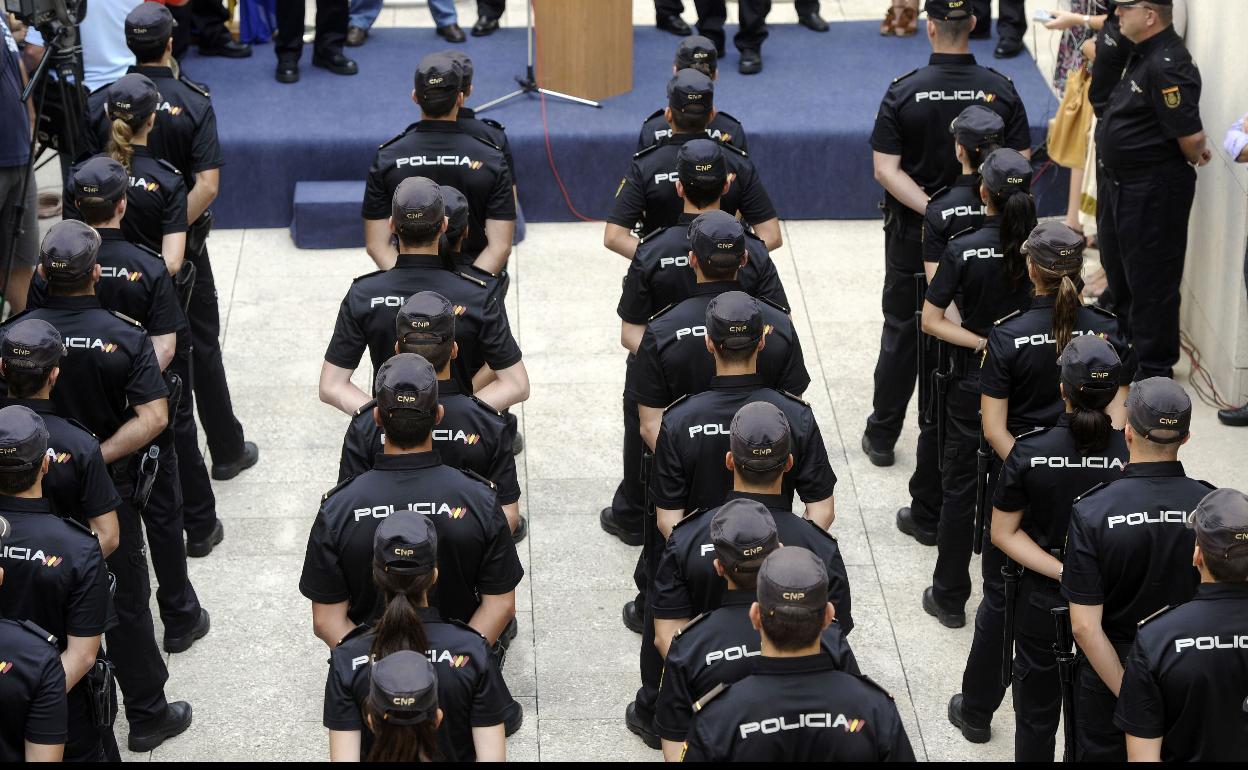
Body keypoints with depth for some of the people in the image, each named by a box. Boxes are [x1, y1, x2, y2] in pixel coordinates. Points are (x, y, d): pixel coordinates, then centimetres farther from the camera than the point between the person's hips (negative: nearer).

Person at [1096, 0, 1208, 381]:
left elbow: (1191, 138, -28)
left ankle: (1154, 368, 13)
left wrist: (1194, 158, -9)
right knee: (1118, 268, 25)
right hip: (1121, 184, 11)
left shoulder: (1166, 66, -27)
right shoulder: (1143, 53, 5)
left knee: (1150, 279, 1)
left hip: (1153, 192, -11)